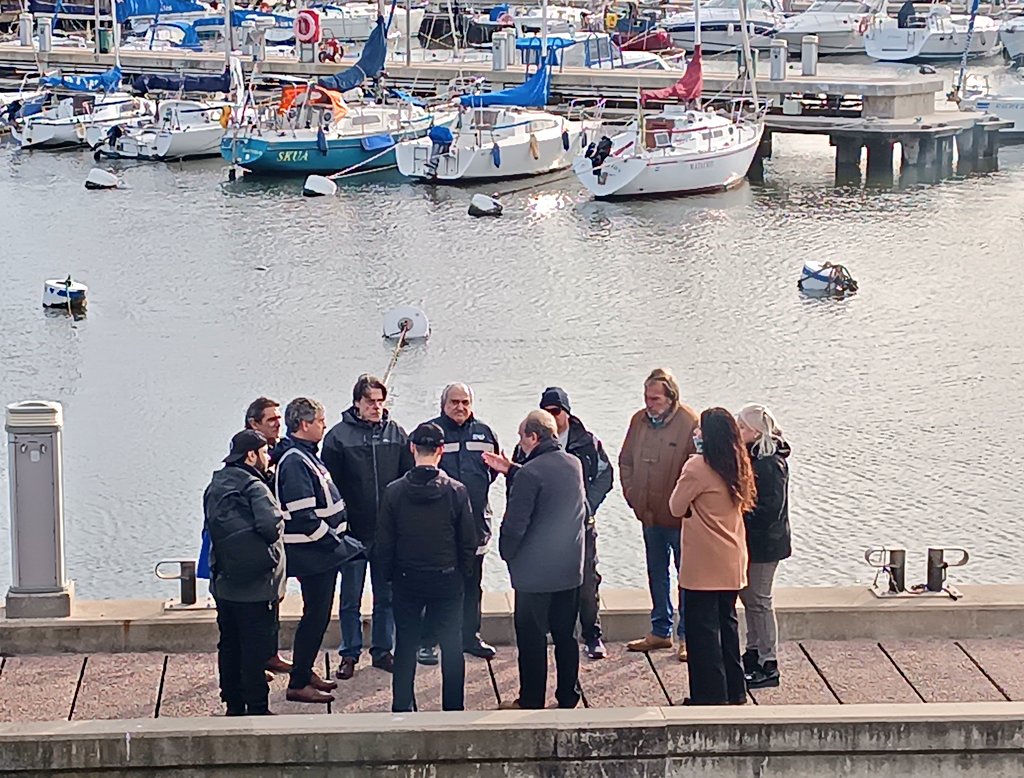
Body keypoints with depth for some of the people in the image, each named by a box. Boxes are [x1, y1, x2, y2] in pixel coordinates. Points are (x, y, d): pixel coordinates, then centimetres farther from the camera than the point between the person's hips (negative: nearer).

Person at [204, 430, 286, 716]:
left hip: (223, 583, 8)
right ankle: (257, 708, 2)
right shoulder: (253, 487, -15)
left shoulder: (215, 486, 10)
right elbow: (272, 525, -25)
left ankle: (233, 704, 21)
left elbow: (211, 529, 13)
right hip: (256, 585, -8)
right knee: (257, 648, -1)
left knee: (230, 645, 14)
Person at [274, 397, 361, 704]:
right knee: (316, 616, -5)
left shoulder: (305, 456, 13)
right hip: (313, 553, -10)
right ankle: (298, 684, 1)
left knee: (317, 614, 16)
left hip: (322, 551, 10)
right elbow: (304, 517, -24)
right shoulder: (295, 462, -20)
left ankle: (305, 672, 27)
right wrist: (340, 544, -19)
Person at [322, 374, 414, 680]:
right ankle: (349, 654, 14)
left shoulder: (396, 434, 5)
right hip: (354, 529, -2)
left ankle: (383, 650, 21)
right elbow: (330, 483, -4)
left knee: (386, 594, 10)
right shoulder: (338, 436, -4)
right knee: (351, 597, 5)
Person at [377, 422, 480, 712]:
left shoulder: (394, 491, -8)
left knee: (405, 647, 9)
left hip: (407, 579, 1)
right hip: (447, 579, -1)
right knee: (451, 646, 8)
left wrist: (388, 574, 11)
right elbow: (469, 541, -3)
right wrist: (466, 573, 11)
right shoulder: (456, 491, -9)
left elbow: (384, 542, -2)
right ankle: (453, 708, 12)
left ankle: (403, 709, 11)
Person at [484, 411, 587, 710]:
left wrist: (507, 553, 0)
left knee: (532, 638, 3)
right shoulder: (574, 465, 4)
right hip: (570, 568, 7)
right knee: (565, 635, 14)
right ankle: (568, 697, 19)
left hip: (535, 571, -7)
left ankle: (531, 701, 9)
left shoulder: (529, 474, -19)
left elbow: (514, 524, -17)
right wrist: (511, 471, 21)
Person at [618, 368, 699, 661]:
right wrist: (631, 494, 6)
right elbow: (626, 461, 15)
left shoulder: (690, 423, -15)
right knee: (657, 573, 17)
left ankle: (687, 636, 12)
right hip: (649, 514, 6)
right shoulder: (639, 420, 4)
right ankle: (660, 631, 29)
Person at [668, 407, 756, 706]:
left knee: (702, 628, 1)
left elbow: (677, 507, -7)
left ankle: (710, 694, 2)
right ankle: (734, 690, 23)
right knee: (727, 622, 17)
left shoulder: (697, 467, -17)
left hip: (703, 565, -7)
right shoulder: (739, 466, 4)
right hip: (732, 563, 7)